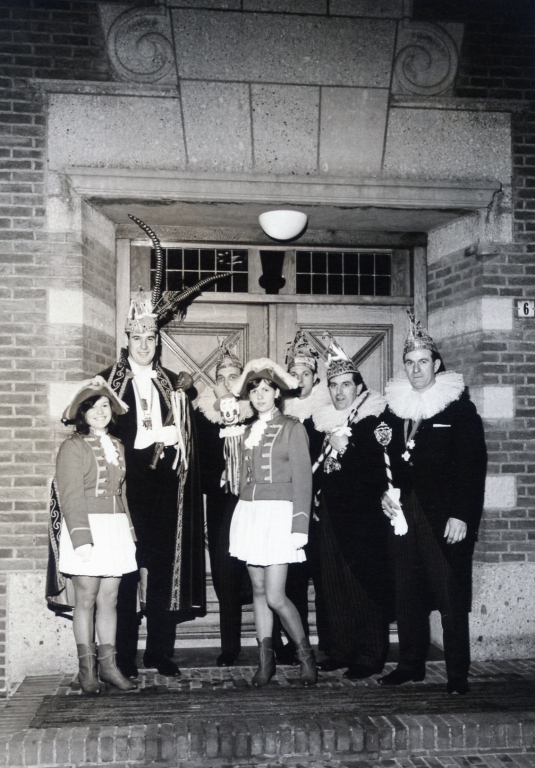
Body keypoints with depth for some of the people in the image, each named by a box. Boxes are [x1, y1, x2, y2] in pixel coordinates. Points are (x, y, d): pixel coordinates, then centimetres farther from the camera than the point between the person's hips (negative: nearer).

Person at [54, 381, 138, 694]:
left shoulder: (117, 446, 15)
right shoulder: (74, 446, -5)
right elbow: (71, 496, -11)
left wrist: (129, 531, 14)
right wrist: (82, 538, -19)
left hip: (115, 528, 5)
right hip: (86, 527, -5)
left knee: (109, 599, 7)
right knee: (86, 599, 2)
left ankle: (108, 664, 14)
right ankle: (87, 668, 10)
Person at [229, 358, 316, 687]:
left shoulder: (292, 428, -2)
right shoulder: (250, 431, 16)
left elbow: (302, 479, -7)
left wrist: (299, 526, -13)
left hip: (279, 513, -6)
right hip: (249, 512, 6)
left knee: (275, 596, -10)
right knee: (258, 589, 8)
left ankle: (306, 654, 10)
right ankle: (266, 659, 17)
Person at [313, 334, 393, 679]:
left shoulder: (374, 421, -5)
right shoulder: (321, 423, 13)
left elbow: (379, 471, -14)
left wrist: (345, 448, -14)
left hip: (364, 517, -6)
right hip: (331, 517, 6)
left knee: (365, 583, -3)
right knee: (334, 584, 8)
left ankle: (370, 655, 7)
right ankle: (342, 649, 19)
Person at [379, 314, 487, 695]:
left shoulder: (459, 407, -3)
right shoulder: (395, 408, 12)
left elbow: (473, 464, -8)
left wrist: (461, 515, -15)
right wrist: (385, 493, 0)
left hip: (445, 517, -4)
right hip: (404, 513, 5)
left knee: (451, 596, -1)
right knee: (407, 594, 10)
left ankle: (458, 673, 10)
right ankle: (411, 664, 22)